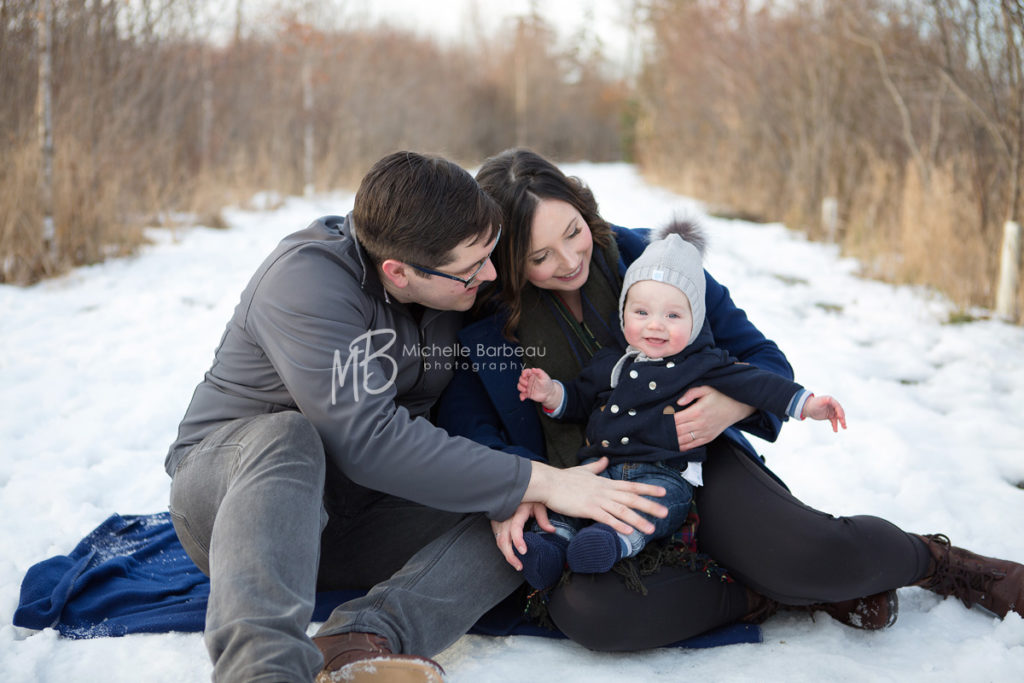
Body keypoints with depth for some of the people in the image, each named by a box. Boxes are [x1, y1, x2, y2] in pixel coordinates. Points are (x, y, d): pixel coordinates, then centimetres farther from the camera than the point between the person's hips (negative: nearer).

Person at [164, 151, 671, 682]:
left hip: (355, 513, 5)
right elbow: (367, 439, -34)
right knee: (287, 437, -39)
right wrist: (536, 482, -34)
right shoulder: (306, 279, -25)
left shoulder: (457, 283, -4)